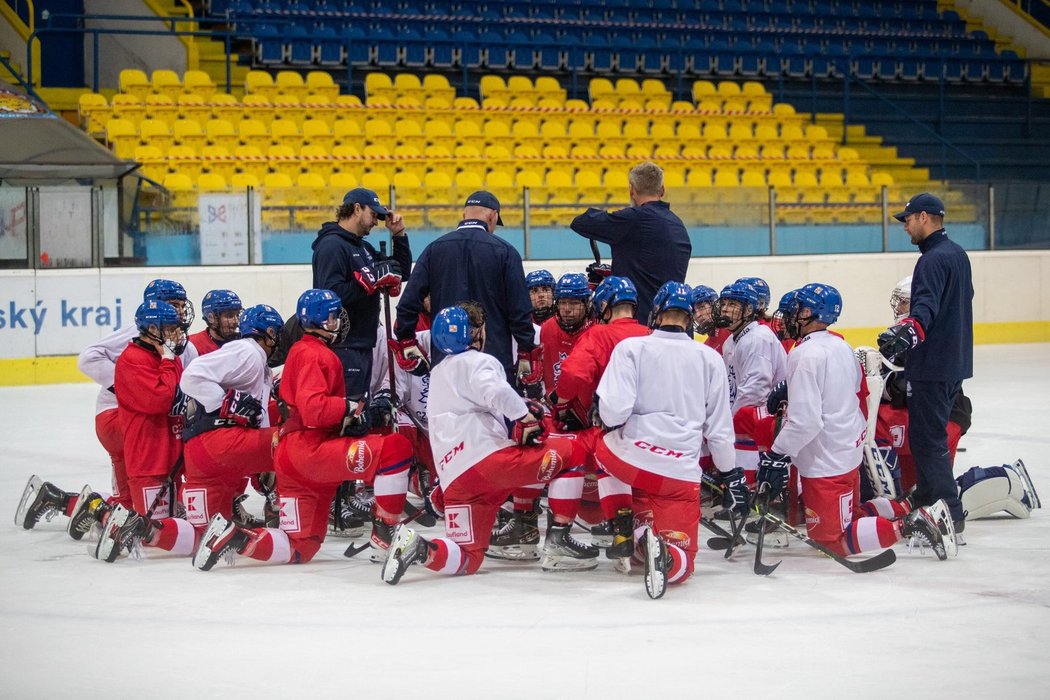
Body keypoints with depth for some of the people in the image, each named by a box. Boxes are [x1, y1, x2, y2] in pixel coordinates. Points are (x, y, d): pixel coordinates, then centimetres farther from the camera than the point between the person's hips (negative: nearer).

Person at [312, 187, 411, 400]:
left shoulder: (363, 247, 18)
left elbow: (402, 273, 24)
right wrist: (372, 280, -23)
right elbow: (331, 293, -24)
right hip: (343, 347, -10)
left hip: (363, 345, 10)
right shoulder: (332, 245, -12)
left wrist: (398, 234, 14)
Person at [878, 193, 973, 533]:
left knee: (927, 438, -8)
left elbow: (926, 307, -33)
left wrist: (904, 332, -50)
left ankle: (949, 514, -9)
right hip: (954, 361, 10)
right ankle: (925, 502, 27)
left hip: (932, 365, -10)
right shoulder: (957, 254, 14)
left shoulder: (933, 260, -17)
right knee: (929, 434, 19)